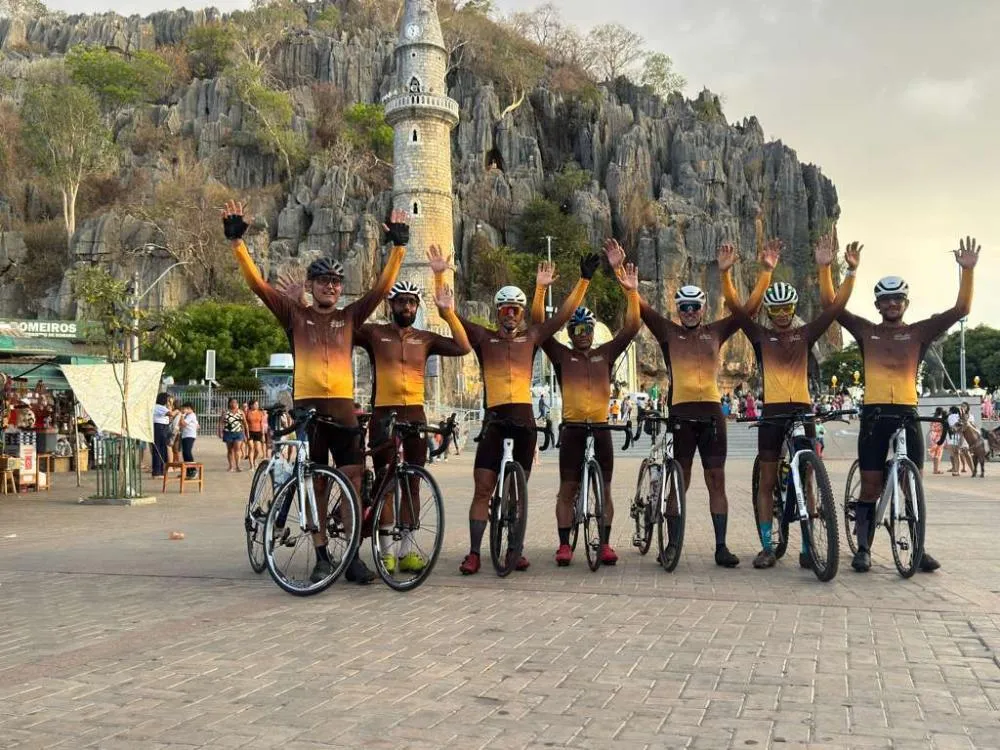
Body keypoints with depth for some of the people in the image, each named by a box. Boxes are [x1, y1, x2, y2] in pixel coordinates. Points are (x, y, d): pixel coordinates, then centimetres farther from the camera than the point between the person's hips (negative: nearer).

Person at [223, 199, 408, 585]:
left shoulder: (349, 317, 11)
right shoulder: (295, 314, 7)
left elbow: (382, 286, 5)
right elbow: (257, 283, -1)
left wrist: (399, 246, -1)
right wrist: (237, 241, -9)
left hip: (343, 408, 1)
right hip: (307, 406, -1)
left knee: (353, 481, -1)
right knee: (315, 484, 6)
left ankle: (353, 557, 8)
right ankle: (322, 557, 15)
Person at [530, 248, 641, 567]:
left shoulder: (605, 354, 8)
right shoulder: (561, 355, 4)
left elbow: (631, 327, 1)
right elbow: (538, 324, -5)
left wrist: (631, 292, -10)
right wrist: (541, 289, -14)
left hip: (600, 427, 2)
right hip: (572, 427, -2)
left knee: (603, 489, 6)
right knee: (567, 488, 0)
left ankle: (605, 543, 13)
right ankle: (564, 545, 4)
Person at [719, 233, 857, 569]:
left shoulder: (805, 334, 8)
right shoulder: (760, 336, 5)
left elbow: (836, 306, -2)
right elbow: (734, 306, -7)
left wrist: (851, 271, -14)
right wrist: (726, 273, -22)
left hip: (802, 409, 1)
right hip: (772, 410, -1)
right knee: (767, 481, 3)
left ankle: (807, 548, 9)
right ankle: (767, 547, 9)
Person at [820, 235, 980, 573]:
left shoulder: (919, 332, 7)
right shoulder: (866, 331, 7)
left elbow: (960, 310, -1)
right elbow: (830, 304, 1)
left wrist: (967, 270, -11)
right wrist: (825, 267, -9)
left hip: (907, 413, 1)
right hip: (874, 414, -1)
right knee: (870, 487, 2)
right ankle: (863, 548, 10)